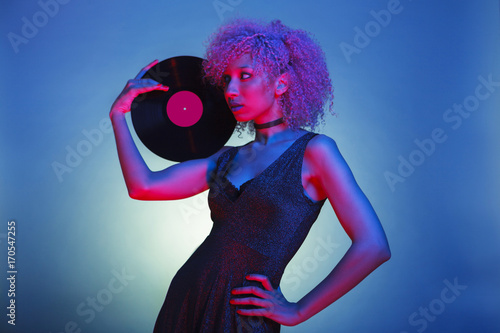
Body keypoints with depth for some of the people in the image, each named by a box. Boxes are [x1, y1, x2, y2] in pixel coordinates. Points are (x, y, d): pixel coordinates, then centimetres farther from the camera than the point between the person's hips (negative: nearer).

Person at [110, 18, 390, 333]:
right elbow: (144, 186, 1)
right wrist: (119, 112, 4)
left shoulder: (313, 150, -10)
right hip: (185, 301, 6)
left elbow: (373, 247, -16)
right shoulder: (227, 158, 8)